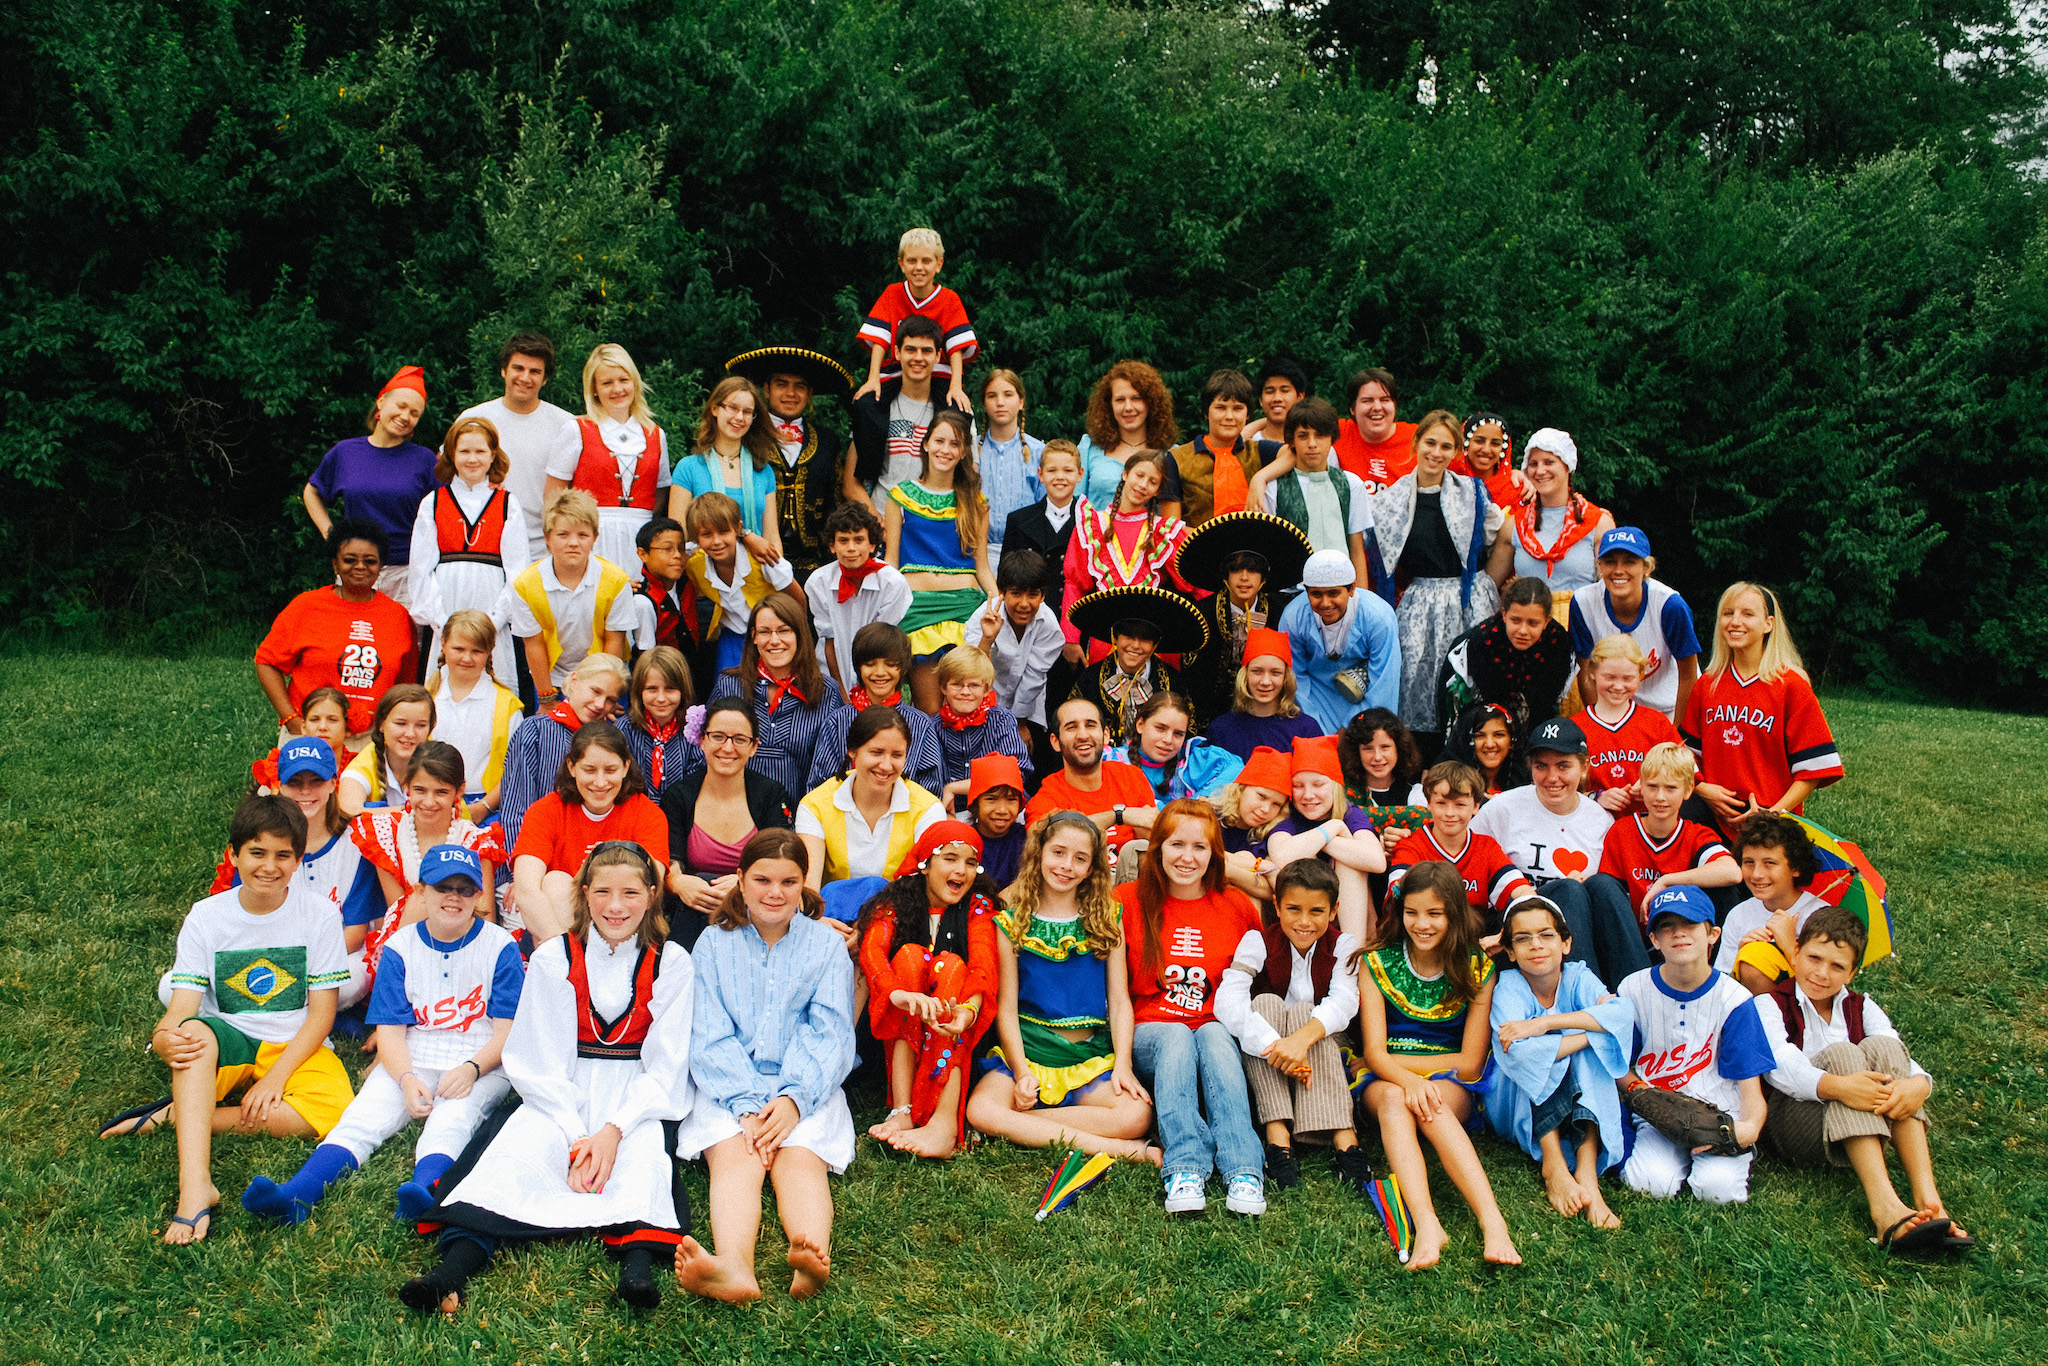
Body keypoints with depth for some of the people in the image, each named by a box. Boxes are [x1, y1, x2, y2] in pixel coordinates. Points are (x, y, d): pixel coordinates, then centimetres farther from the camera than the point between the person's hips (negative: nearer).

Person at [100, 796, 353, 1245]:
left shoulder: (319, 915, -6)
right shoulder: (205, 918, -2)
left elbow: (321, 1014, -7)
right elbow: (181, 1008, -11)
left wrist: (275, 1076, -19)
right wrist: (166, 1039, -35)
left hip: (296, 1048, -1)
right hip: (227, 1043, 1)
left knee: (331, 1111, -33)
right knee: (194, 1031, -35)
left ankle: (172, 1115, -21)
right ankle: (195, 1184, -46)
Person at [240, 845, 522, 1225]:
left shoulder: (501, 948, 1)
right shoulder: (399, 949, 7)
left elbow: (507, 1031, -2)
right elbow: (390, 1030, 2)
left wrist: (469, 1069, -21)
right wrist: (407, 1079, -18)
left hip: (481, 1065, -3)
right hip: (410, 1062, 3)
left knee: (449, 1122, -33)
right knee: (361, 1118, -23)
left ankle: (423, 1191, -61)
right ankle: (296, 1195, -44)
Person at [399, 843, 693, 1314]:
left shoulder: (670, 963, 1)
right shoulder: (554, 959, 2)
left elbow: (666, 1067, -1)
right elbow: (543, 1063, -2)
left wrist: (614, 1129, -17)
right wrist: (577, 1136, -16)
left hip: (637, 1098, 0)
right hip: (562, 1097, 1)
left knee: (642, 1153, -32)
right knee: (518, 1147, -28)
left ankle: (638, 1261, -52)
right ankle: (455, 1265, -43)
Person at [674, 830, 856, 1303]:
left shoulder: (826, 946, 9)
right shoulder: (714, 945, 9)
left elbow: (829, 1036, 0)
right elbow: (711, 1039, 0)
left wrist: (794, 1098, -19)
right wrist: (747, 1106, -17)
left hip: (807, 1088, 0)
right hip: (728, 1087, 0)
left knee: (801, 1155, -28)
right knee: (733, 1155, -29)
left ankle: (814, 1257, -57)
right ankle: (734, 1267, -56)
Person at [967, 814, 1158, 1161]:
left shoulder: (1107, 917, 11)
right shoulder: (1013, 919, 7)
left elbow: (1119, 1001, 8)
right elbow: (1006, 1005, 3)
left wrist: (1123, 1064, -7)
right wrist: (1021, 1070, -11)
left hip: (1091, 1057, 0)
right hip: (1026, 1051, 0)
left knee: (1137, 1114, -30)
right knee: (980, 1110, -33)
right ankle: (1123, 1150, -30)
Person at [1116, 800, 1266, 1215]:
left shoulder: (1237, 908, 7)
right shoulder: (1128, 901, 2)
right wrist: (1122, 1062, -13)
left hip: (1217, 1033, 1)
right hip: (1151, 1036, -1)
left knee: (1213, 1034, -33)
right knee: (1177, 1035, -33)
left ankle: (1244, 1172, -45)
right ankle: (1185, 1169, -45)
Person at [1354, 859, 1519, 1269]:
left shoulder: (1478, 969, 1)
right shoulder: (1377, 963, 2)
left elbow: (1470, 1063, -3)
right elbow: (1374, 1051, -8)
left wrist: (1398, 1061, -6)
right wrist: (1410, 1080, -30)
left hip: (1453, 1085, -1)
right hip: (1385, 1079, 1)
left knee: (1433, 1105, -36)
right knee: (1394, 1099, -36)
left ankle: (1492, 1222, -52)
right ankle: (1426, 1223, -55)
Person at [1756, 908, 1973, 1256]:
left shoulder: (1860, 1008, 16)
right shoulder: (1771, 1005, 3)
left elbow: (1896, 1058, -3)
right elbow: (1780, 1067, -18)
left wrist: (1919, 1084, -28)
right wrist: (1836, 1086, -37)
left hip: (1856, 1133, 4)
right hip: (1788, 1120, -4)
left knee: (1880, 1046, -19)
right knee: (1840, 1053, -27)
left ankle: (1927, 1199, -32)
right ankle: (1884, 1207, -44)